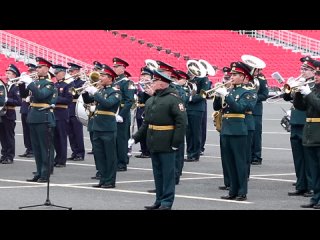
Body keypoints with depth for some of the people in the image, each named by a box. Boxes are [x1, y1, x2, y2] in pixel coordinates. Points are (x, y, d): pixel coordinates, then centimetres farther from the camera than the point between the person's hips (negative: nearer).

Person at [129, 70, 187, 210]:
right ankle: (159, 201, 21)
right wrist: (135, 138, 15)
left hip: (166, 144, -8)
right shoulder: (151, 101, 13)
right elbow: (146, 123, 20)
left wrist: (176, 142, -20)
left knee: (167, 173, -1)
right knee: (157, 173, 13)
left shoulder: (173, 99, -12)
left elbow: (181, 121, -17)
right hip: (153, 144, 8)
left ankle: (167, 203, 4)